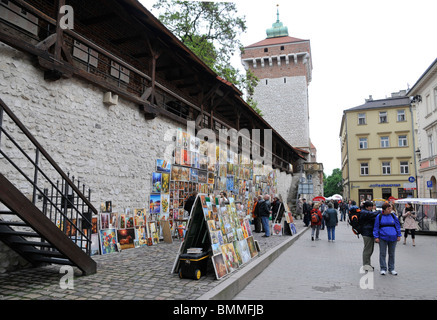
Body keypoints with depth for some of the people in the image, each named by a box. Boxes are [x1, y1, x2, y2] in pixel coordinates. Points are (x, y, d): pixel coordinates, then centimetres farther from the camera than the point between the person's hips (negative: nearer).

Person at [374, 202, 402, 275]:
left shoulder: (393, 216, 5)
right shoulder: (379, 216, -1)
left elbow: (397, 226, 10)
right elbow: (376, 227, 0)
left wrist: (399, 235, 5)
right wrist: (376, 237, -5)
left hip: (393, 238, 2)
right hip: (383, 237, -2)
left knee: (392, 254, 11)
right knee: (382, 253, 2)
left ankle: (391, 269, 22)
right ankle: (383, 269, 11)